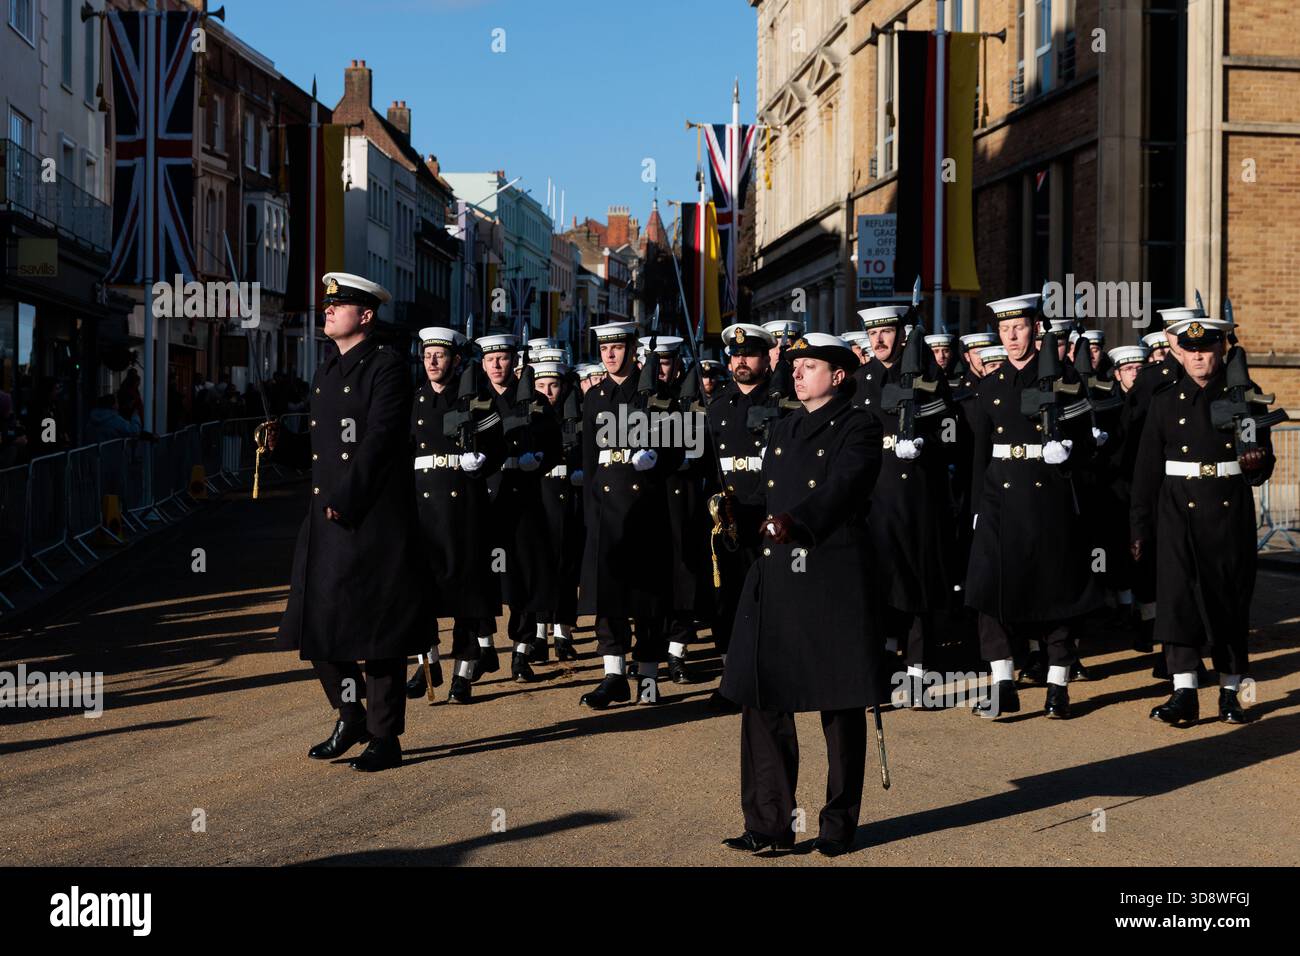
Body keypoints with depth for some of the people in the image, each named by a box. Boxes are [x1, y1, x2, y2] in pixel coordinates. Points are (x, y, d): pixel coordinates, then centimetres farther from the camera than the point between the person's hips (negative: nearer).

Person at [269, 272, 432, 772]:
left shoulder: (387, 366, -8)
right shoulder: (326, 370, 17)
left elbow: (379, 441, -16)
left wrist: (344, 500, -19)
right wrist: (283, 442, 2)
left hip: (374, 519, -8)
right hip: (325, 517, 8)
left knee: (378, 626, -1)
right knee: (317, 619, 9)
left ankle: (385, 738, 8)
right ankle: (350, 715, 27)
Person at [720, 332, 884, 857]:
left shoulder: (858, 427, -2)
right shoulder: (782, 429, 19)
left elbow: (840, 489, -18)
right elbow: (764, 495, 17)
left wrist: (795, 522, -34)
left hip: (831, 579, -6)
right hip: (774, 578, 6)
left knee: (841, 705, 2)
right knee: (761, 696, 4)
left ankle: (839, 825, 14)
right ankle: (770, 823, 12)